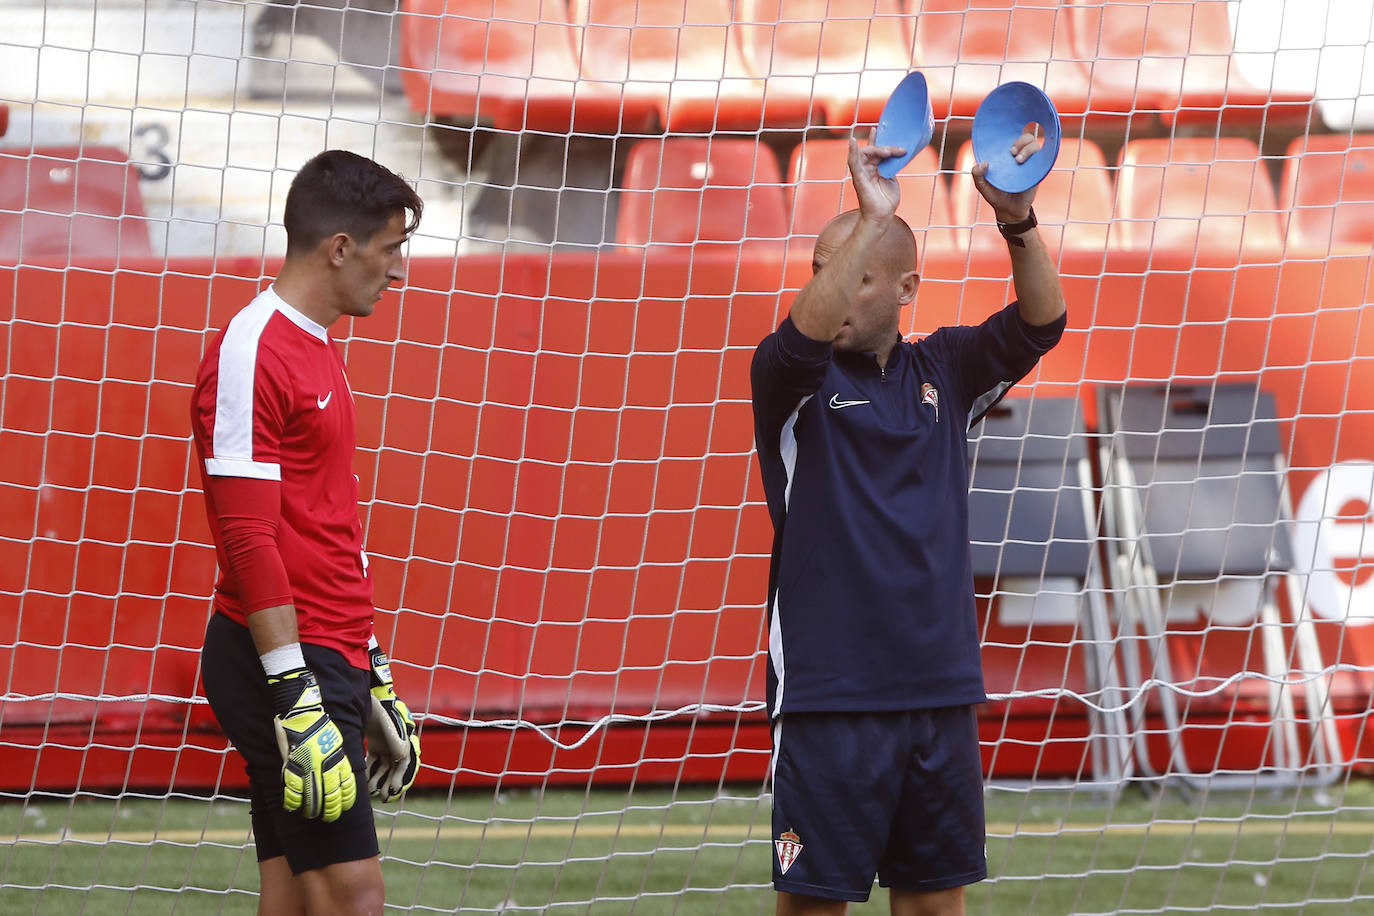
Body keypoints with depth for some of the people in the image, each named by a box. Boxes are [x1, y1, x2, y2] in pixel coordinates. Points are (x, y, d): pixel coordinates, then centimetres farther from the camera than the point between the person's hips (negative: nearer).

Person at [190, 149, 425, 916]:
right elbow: (249, 541, -18)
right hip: (283, 661, -9)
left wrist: (371, 682, 24)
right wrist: (297, 700, -22)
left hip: (330, 658, 9)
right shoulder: (253, 355, -13)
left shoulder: (319, 352, 18)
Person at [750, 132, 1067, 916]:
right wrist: (872, 219, -32)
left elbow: (1039, 324, -4)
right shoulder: (797, 380, 0)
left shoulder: (942, 373, 10)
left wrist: (1019, 222, -22)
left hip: (941, 695, 4)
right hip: (828, 697, -4)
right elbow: (804, 331, -23)